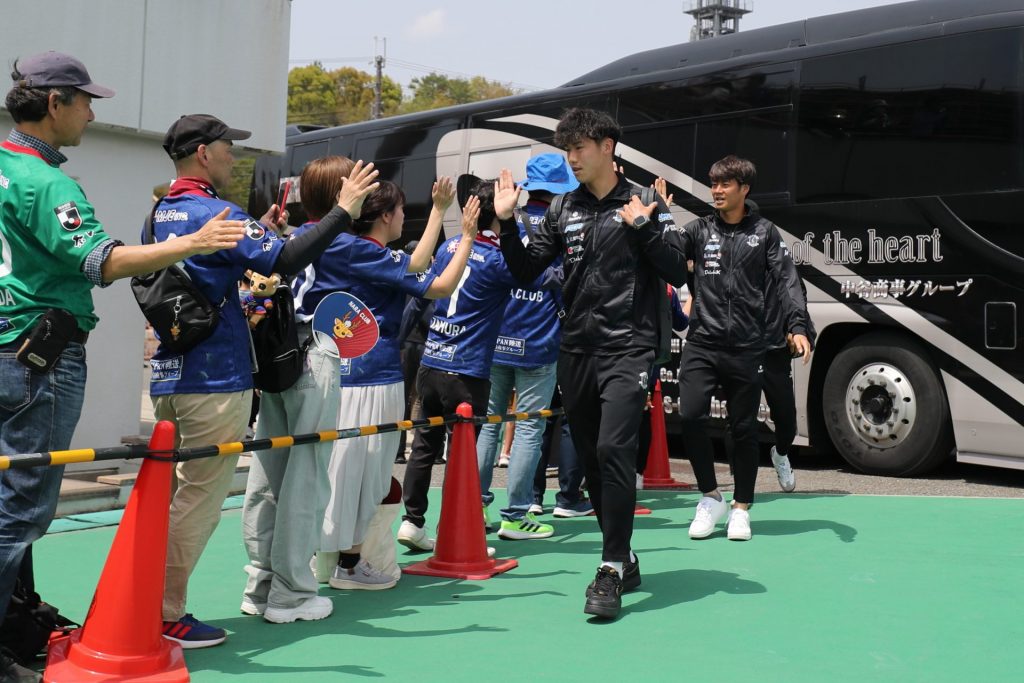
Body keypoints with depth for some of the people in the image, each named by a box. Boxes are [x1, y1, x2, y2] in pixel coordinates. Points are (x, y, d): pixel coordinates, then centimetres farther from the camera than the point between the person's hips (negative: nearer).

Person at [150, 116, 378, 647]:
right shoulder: (215, 213, -14)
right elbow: (284, 261, -24)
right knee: (198, 502, -2)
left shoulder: (160, 215, 13)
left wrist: (258, 231, 18)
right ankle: (163, 618, 3)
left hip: (168, 376, 9)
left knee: (172, 495, 17)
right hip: (216, 381, -9)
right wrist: (343, 210, -19)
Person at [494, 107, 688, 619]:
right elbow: (527, 270, 12)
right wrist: (507, 222, -1)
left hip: (628, 349, -5)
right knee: (590, 457, 9)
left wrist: (643, 227, -16)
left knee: (613, 450, -19)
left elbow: (677, 275, -5)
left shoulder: (643, 205, 0)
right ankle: (624, 560, 23)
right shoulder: (564, 211, 13)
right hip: (576, 351, 5)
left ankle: (611, 570, -11)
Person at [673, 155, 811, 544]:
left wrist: (797, 326, -13)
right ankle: (710, 497, 8)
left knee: (744, 428, 5)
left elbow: (786, 282, -1)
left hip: (746, 348, -1)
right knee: (690, 415, -12)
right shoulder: (699, 230, 10)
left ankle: (741, 507, 21)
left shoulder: (764, 233, 6)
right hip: (701, 344, 1)